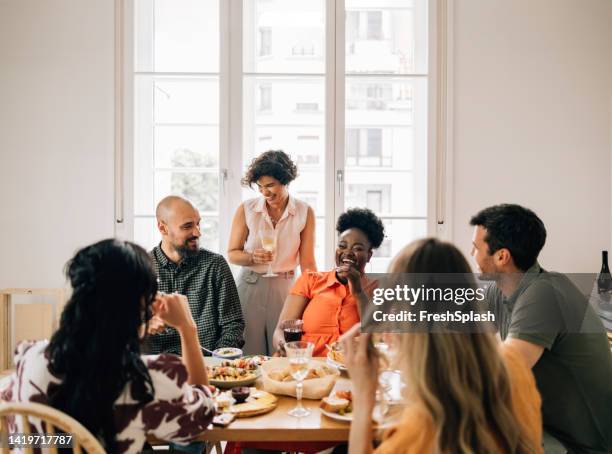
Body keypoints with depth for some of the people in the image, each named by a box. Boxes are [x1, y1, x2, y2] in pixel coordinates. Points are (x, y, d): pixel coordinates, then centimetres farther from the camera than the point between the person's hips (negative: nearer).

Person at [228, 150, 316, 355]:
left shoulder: (305, 213, -3)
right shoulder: (246, 210, -3)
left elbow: (307, 263, -1)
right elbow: (232, 254, 4)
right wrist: (253, 257, -16)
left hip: (285, 288, 0)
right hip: (250, 286, 0)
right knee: (250, 356, 6)